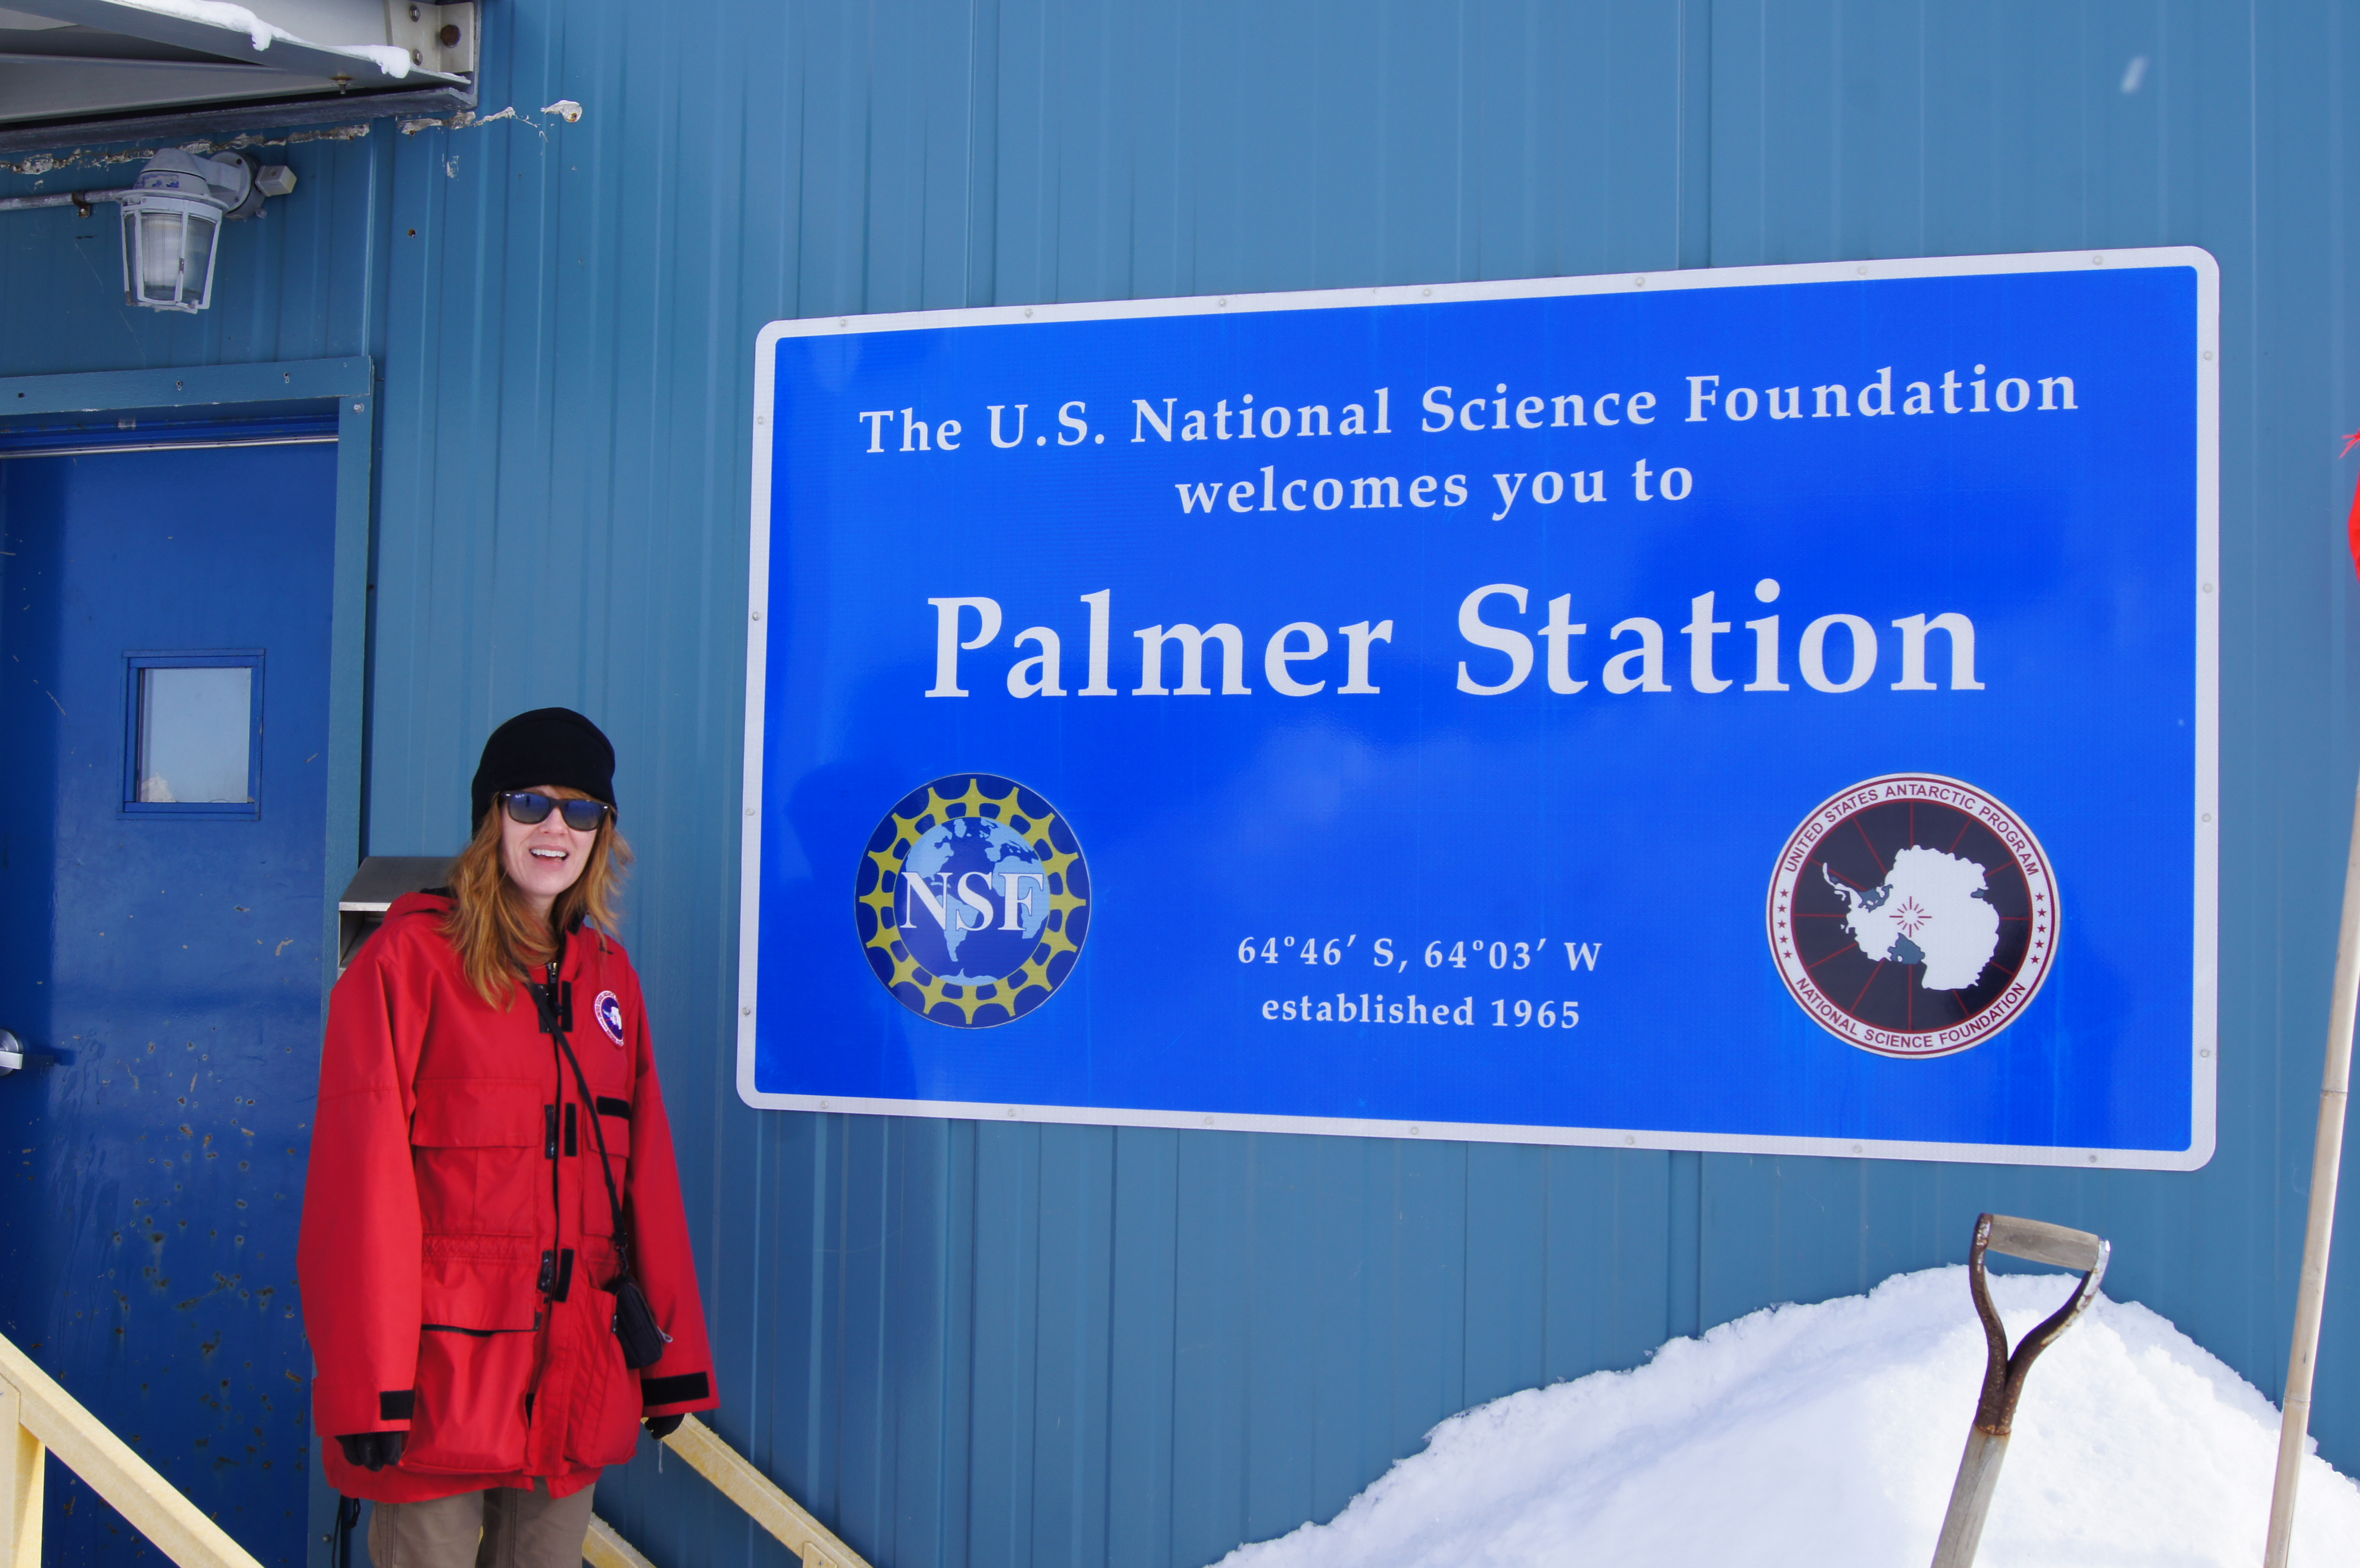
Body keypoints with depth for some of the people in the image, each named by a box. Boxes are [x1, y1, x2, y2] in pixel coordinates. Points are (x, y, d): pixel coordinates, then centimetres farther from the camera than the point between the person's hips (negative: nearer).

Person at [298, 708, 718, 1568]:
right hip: (443, 1378, -5)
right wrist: (370, 1385, -15)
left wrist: (675, 1357, 11)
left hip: (576, 1383, 5)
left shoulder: (607, 976, 13)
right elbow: (363, 1177, -9)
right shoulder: (408, 957, -4)